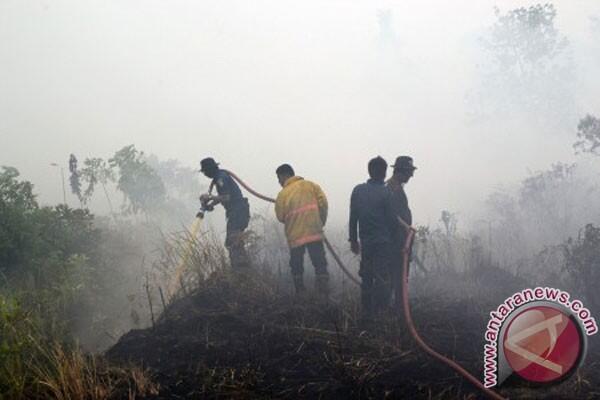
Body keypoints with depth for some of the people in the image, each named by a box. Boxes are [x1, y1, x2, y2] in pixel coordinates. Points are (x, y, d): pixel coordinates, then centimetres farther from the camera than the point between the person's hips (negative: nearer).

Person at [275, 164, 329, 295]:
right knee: (320, 264, 4)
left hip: (295, 236, -2)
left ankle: (300, 293, 12)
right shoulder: (311, 185, 3)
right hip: (314, 232, 2)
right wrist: (321, 221, 9)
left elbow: (280, 217, -4)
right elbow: (323, 202, -2)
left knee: (297, 267, 12)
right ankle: (324, 293, -2)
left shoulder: (283, 194, -5)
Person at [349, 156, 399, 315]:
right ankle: (380, 312, -3)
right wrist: (394, 238, 3)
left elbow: (353, 217, 8)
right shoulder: (385, 193, -12)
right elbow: (392, 220, -11)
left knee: (366, 278, 13)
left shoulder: (358, 190, 3)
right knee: (382, 279, -2)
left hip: (365, 242, 5)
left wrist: (353, 239, 16)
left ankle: (367, 312, 18)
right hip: (383, 242, -5)